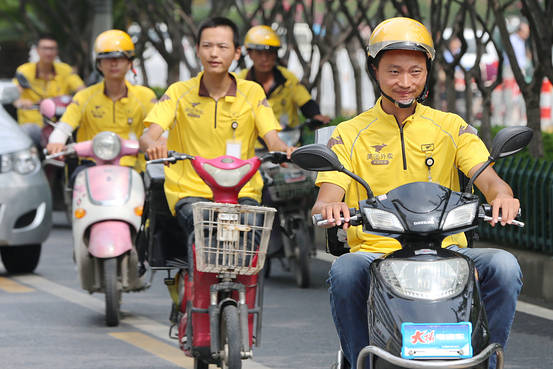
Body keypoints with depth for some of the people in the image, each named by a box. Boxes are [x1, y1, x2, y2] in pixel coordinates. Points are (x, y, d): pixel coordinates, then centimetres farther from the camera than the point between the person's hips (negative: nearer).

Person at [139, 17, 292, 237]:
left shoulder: (252, 93, 8)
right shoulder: (179, 93, 5)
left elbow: (271, 138, -1)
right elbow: (148, 136, -5)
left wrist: (282, 150, -26)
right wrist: (153, 146, -30)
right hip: (189, 192, -1)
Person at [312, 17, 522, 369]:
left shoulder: (451, 127, 12)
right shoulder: (349, 135, 9)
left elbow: (488, 179, -2)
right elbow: (324, 201, -2)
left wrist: (501, 195, -27)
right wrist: (328, 207, -28)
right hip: (374, 252, -1)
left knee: (504, 266, -26)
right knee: (344, 271, -34)